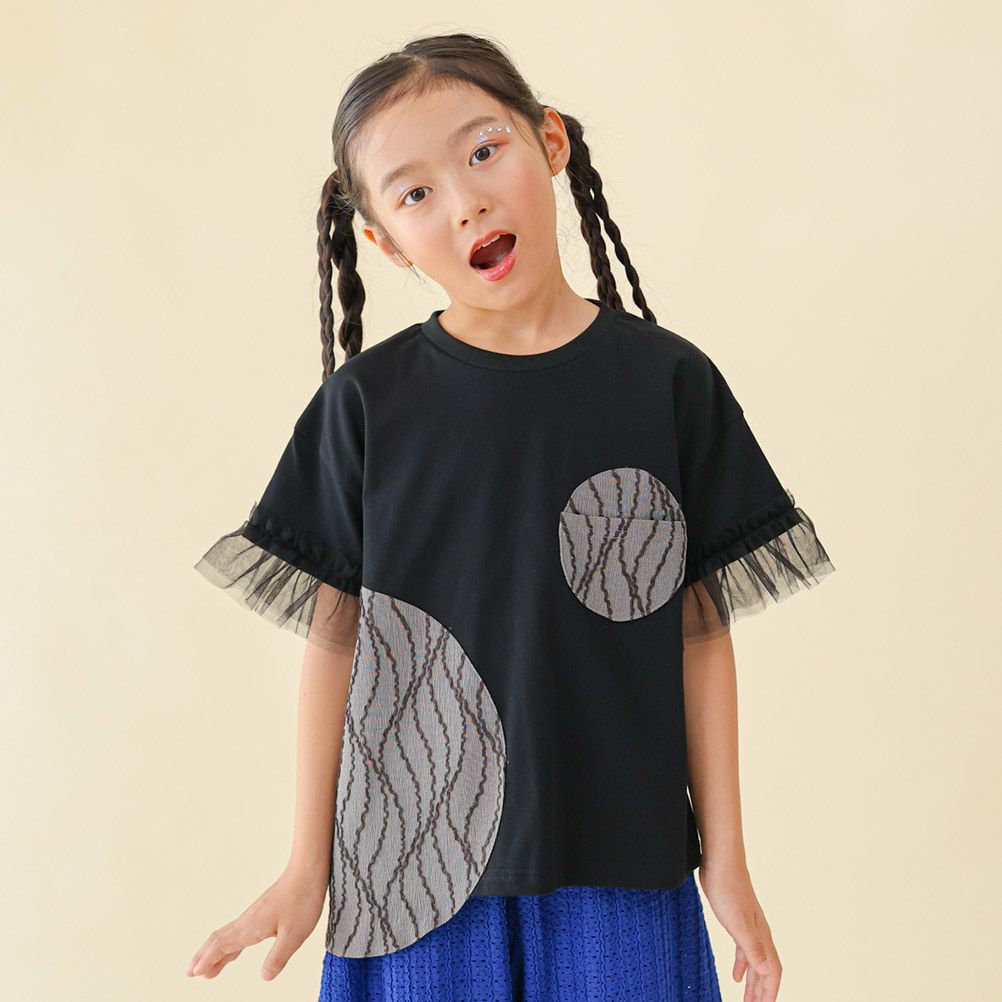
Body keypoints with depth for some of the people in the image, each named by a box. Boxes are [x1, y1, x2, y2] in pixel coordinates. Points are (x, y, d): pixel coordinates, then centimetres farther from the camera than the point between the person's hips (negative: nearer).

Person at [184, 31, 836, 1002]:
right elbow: (334, 635, 1)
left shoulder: (669, 382, -2)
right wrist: (307, 868, 2)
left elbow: (701, 628, 1)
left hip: (622, 869, 0)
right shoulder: (367, 401, -2)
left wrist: (725, 858, 2)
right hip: (419, 869, 0)